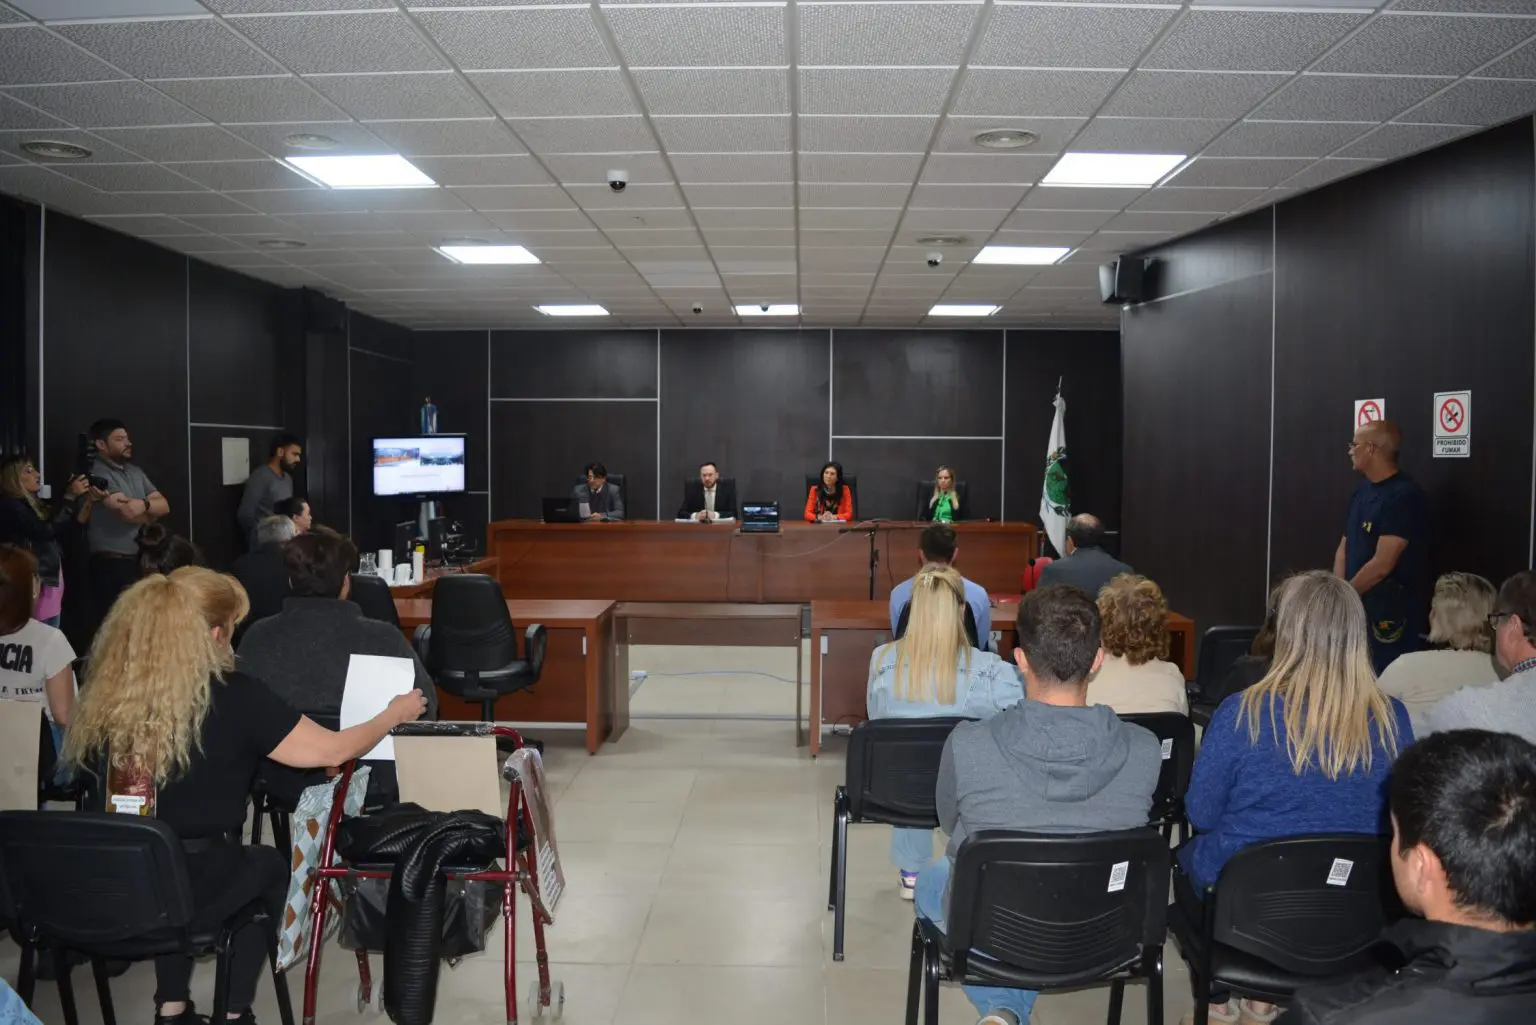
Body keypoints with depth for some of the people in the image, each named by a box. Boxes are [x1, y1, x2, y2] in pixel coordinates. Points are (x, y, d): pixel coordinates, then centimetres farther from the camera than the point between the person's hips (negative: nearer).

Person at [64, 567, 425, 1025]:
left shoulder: (105, 696, -5)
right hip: (191, 891, -4)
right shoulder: (232, 695, -18)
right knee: (270, 865, 27)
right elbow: (331, 750, -10)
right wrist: (396, 713, 6)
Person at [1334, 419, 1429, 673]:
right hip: (1357, 607, 8)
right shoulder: (1361, 491, 11)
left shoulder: (1405, 496, -16)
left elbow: (1382, 565, -20)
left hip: (1391, 614, -8)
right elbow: (1344, 549, 12)